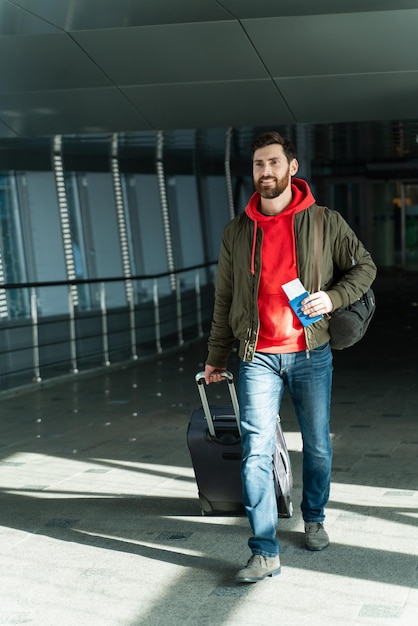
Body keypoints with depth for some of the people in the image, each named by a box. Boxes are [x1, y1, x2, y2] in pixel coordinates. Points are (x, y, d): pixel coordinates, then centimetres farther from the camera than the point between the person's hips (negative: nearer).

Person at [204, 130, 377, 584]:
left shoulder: (326, 223, 1)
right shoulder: (237, 232, 6)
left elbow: (364, 266, 7)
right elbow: (224, 300, 12)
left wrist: (332, 297, -12)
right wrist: (217, 356, 15)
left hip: (311, 355, 0)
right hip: (258, 358, 1)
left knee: (317, 446, 11)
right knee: (256, 453, -8)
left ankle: (314, 519, 36)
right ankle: (265, 552, -5)